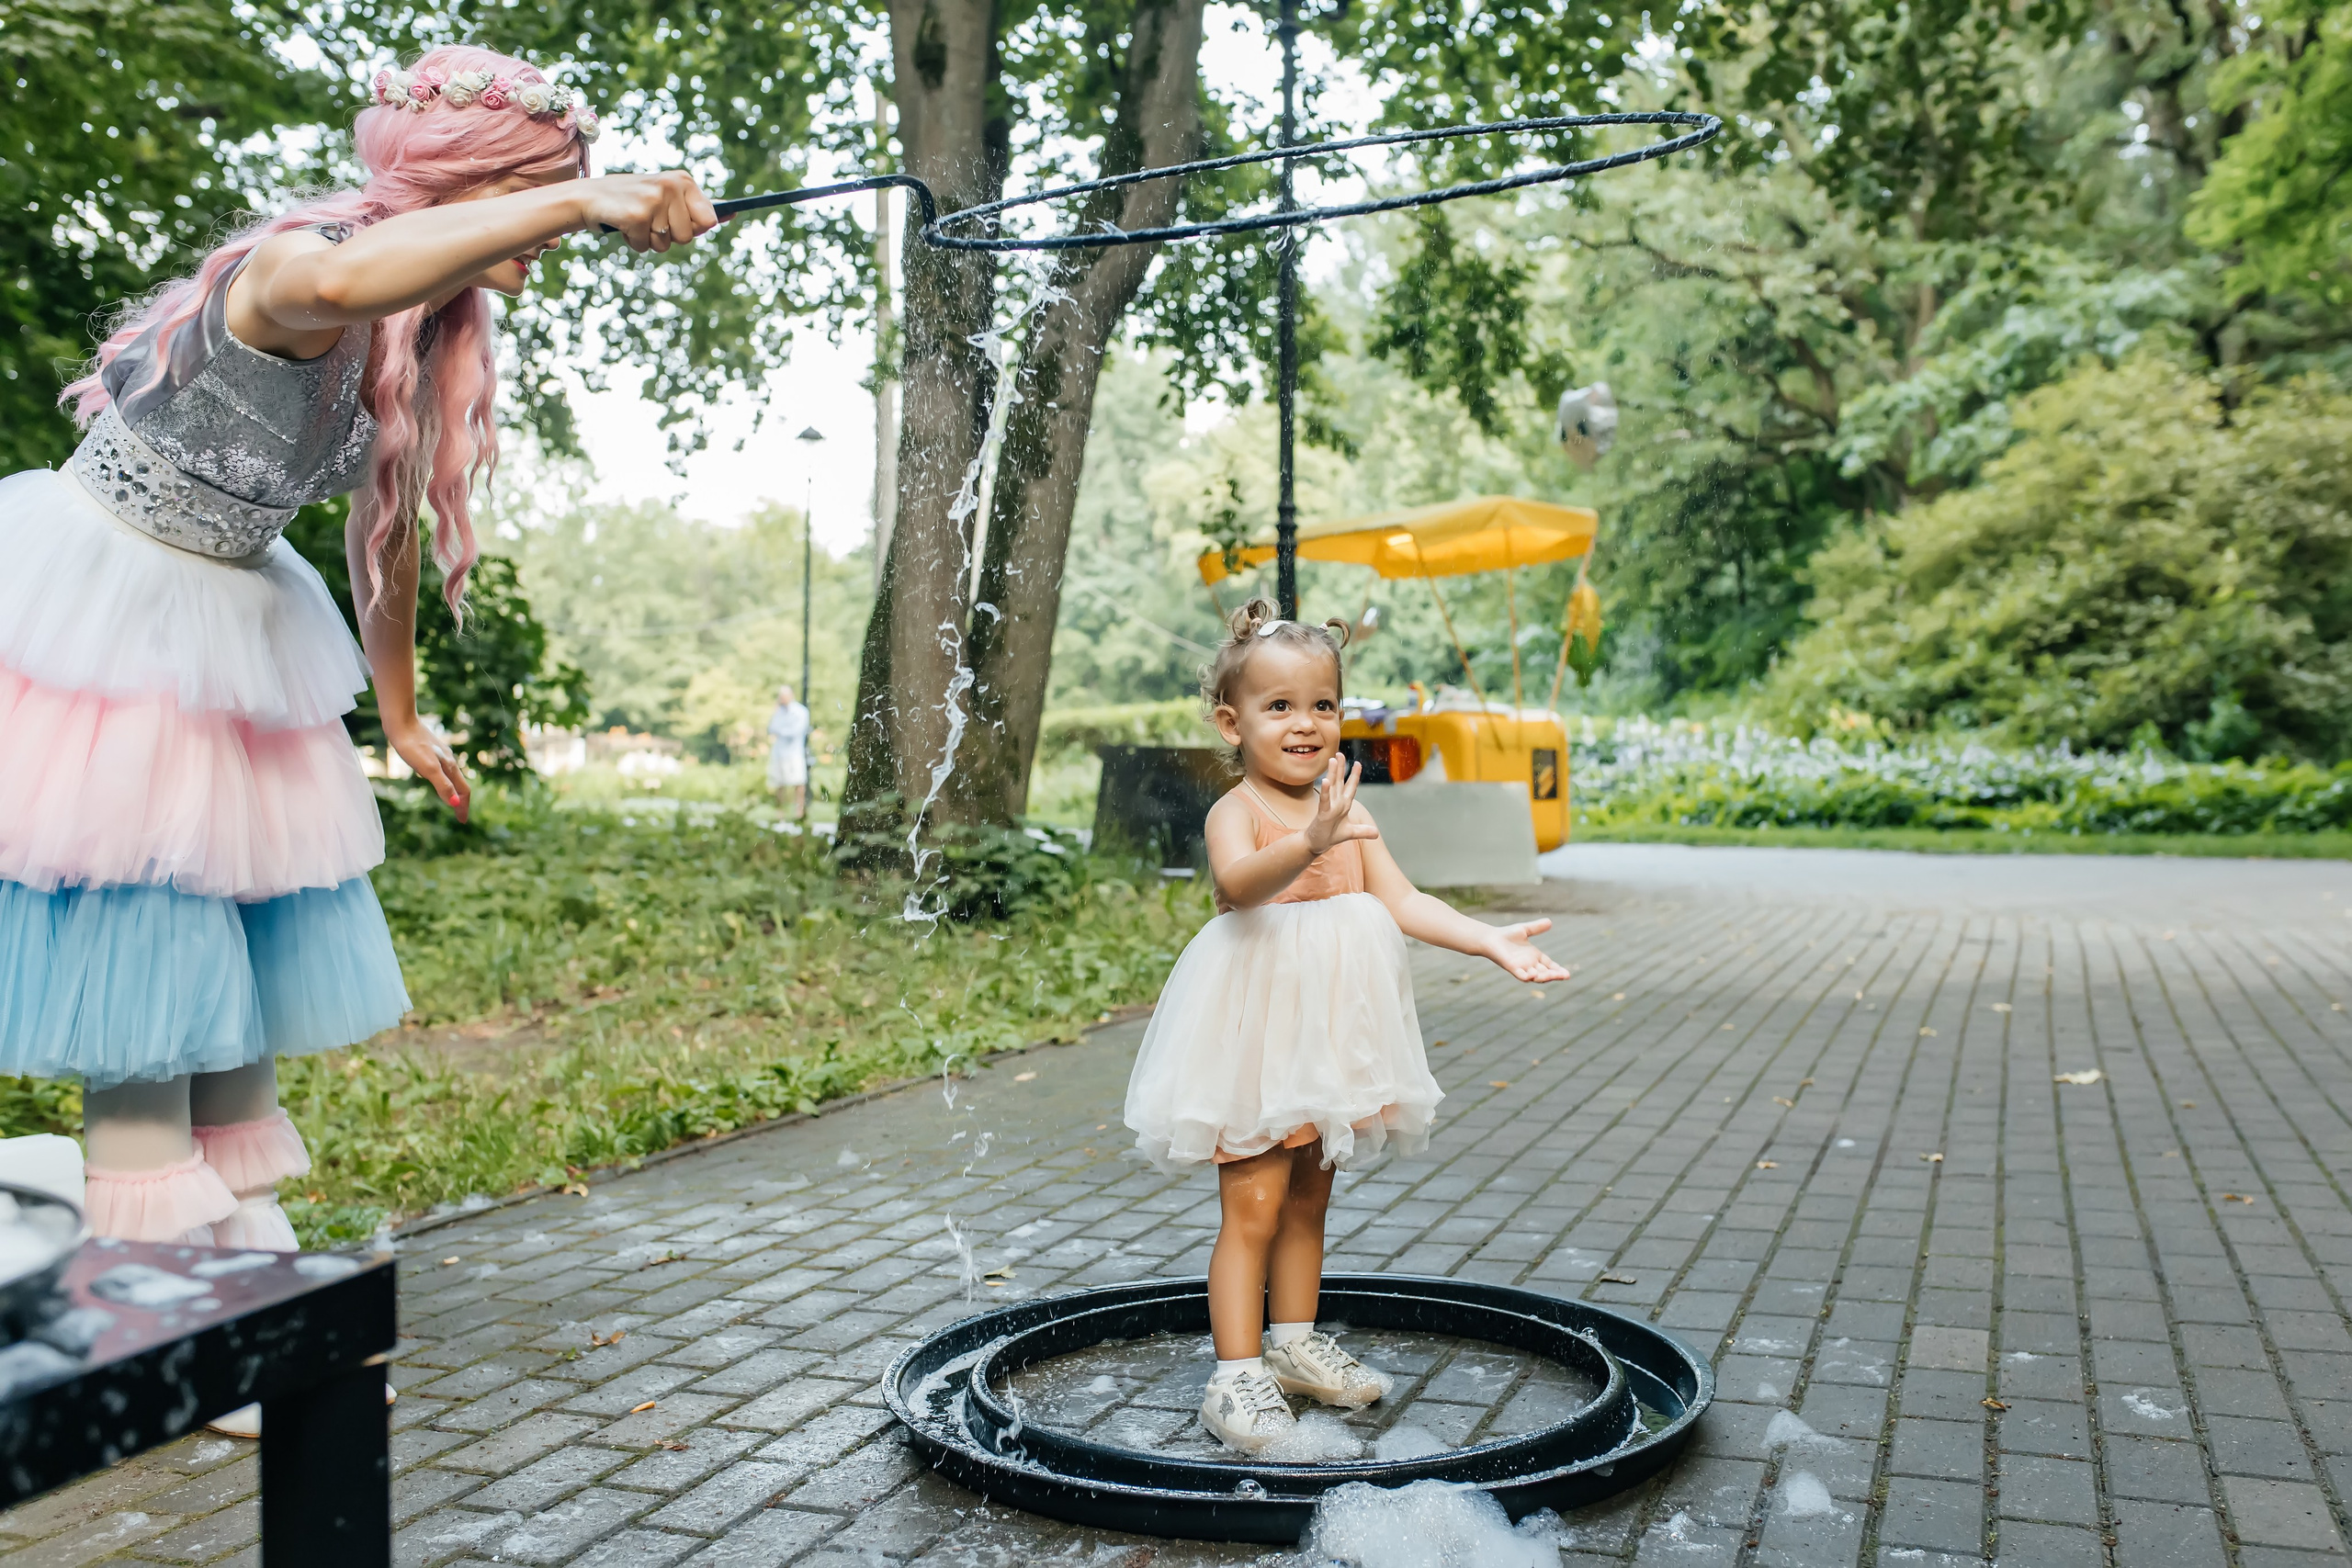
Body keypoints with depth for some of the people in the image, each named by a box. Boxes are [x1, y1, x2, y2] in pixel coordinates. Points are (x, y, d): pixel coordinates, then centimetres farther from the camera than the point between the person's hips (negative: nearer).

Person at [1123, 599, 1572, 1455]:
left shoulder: (1346, 811, 5)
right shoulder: (1236, 811, -14)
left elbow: (1403, 901, 0)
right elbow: (1236, 881, -36)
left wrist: (1493, 939, -12)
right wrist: (1307, 846, -55)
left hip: (1330, 1030, 6)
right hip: (1256, 1033, -6)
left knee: (1308, 1201, 18)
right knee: (1253, 1209, -4)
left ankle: (1296, 1344, 33)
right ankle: (1237, 1375, 5)